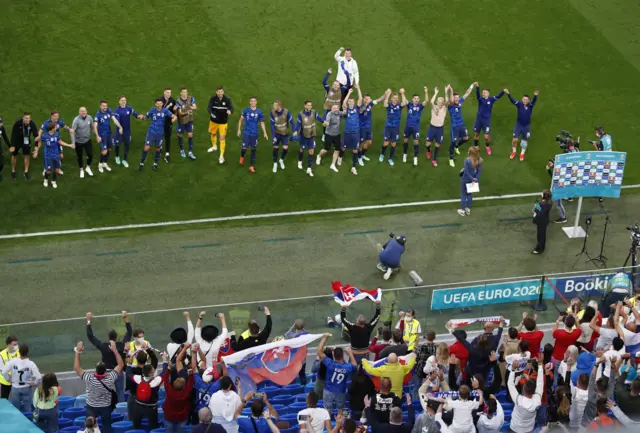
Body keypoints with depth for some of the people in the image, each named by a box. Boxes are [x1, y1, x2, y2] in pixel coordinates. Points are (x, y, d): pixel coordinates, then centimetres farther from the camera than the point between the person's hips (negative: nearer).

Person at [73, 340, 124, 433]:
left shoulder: (89, 379, -31)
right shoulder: (110, 378, -27)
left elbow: (76, 368, -23)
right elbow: (121, 364, -15)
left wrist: (77, 351, -22)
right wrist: (114, 349, -16)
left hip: (92, 407, -1)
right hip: (106, 407, 1)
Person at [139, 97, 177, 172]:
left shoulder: (165, 111, -7)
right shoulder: (152, 110, -8)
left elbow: (174, 116, -9)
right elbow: (146, 117, 2)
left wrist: (173, 118, -32)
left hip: (160, 133, 1)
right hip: (151, 132, -1)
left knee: (158, 149, 13)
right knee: (146, 148, -7)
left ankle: (155, 164, 32)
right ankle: (141, 164, 8)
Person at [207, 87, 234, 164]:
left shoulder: (227, 99, -16)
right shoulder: (213, 99, -14)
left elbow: (231, 108, -21)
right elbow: (209, 107, -22)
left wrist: (230, 111, -47)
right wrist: (211, 113, -44)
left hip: (223, 122, -2)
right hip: (214, 120, 2)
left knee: (222, 138, -5)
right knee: (213, 134, 25)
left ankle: (222, 156, 3)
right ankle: (214, 146, 55)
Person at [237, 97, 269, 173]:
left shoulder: (259, 112, -1)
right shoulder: (246, 110, -3)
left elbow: (262, 123, 7)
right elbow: (241, 120, 7)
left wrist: (265, 133, 4)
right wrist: (239, 130, 6)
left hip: (254, 133, 1)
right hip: (246, 132, -1)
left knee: (253, 149, 5)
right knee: (244, 148, -5)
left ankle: (251, 166, 14)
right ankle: (242, 156, 31)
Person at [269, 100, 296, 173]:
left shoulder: (287, 112, -20)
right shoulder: (272, 113, -17)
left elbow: (291, 122, -21)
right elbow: (272, 125, -15)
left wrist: (294, 131, -36)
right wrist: (273, 136, -18)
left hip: (285, 134, 0)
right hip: (277, 133, 0)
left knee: (285, 149, -3)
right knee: (275, 148, 2)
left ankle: (281, 160, 29)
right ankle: (275, 164, 24)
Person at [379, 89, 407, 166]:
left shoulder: (399, 105, -5)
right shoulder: (389, 105, -9)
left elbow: (404, 103, -27)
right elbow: (385, 105, -33)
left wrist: (402, 94, -23)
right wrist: (387, 95, -32)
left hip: (396, 127, 2)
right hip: (388, 126, -2)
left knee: (393, 144, 7)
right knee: (386, 143, -1)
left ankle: (390, 159, 23)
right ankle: (382, 154, 28)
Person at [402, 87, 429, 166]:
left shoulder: (420, 106, -6)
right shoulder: (409, 105, -4)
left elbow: (426, 101, -20)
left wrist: (426, 92, -32)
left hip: (416, 127, -1)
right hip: (408, 126, 1)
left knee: (416, 142, -1)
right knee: (406, 141, 14)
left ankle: (415, 158, 8)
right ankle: (405, 155, 33)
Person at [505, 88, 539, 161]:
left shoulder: (530, 105, -16)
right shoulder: (519, 104, -15)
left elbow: (534, 101, -36)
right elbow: (512, 100, -29)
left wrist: (535, 95, -59)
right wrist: (508, 94, -49)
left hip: (527, 126, 1)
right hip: (518, 124, -1)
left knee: (525, 140, 13)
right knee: (515, 139, 0)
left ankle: (522, 153, 36)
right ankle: (513, 152, 28)